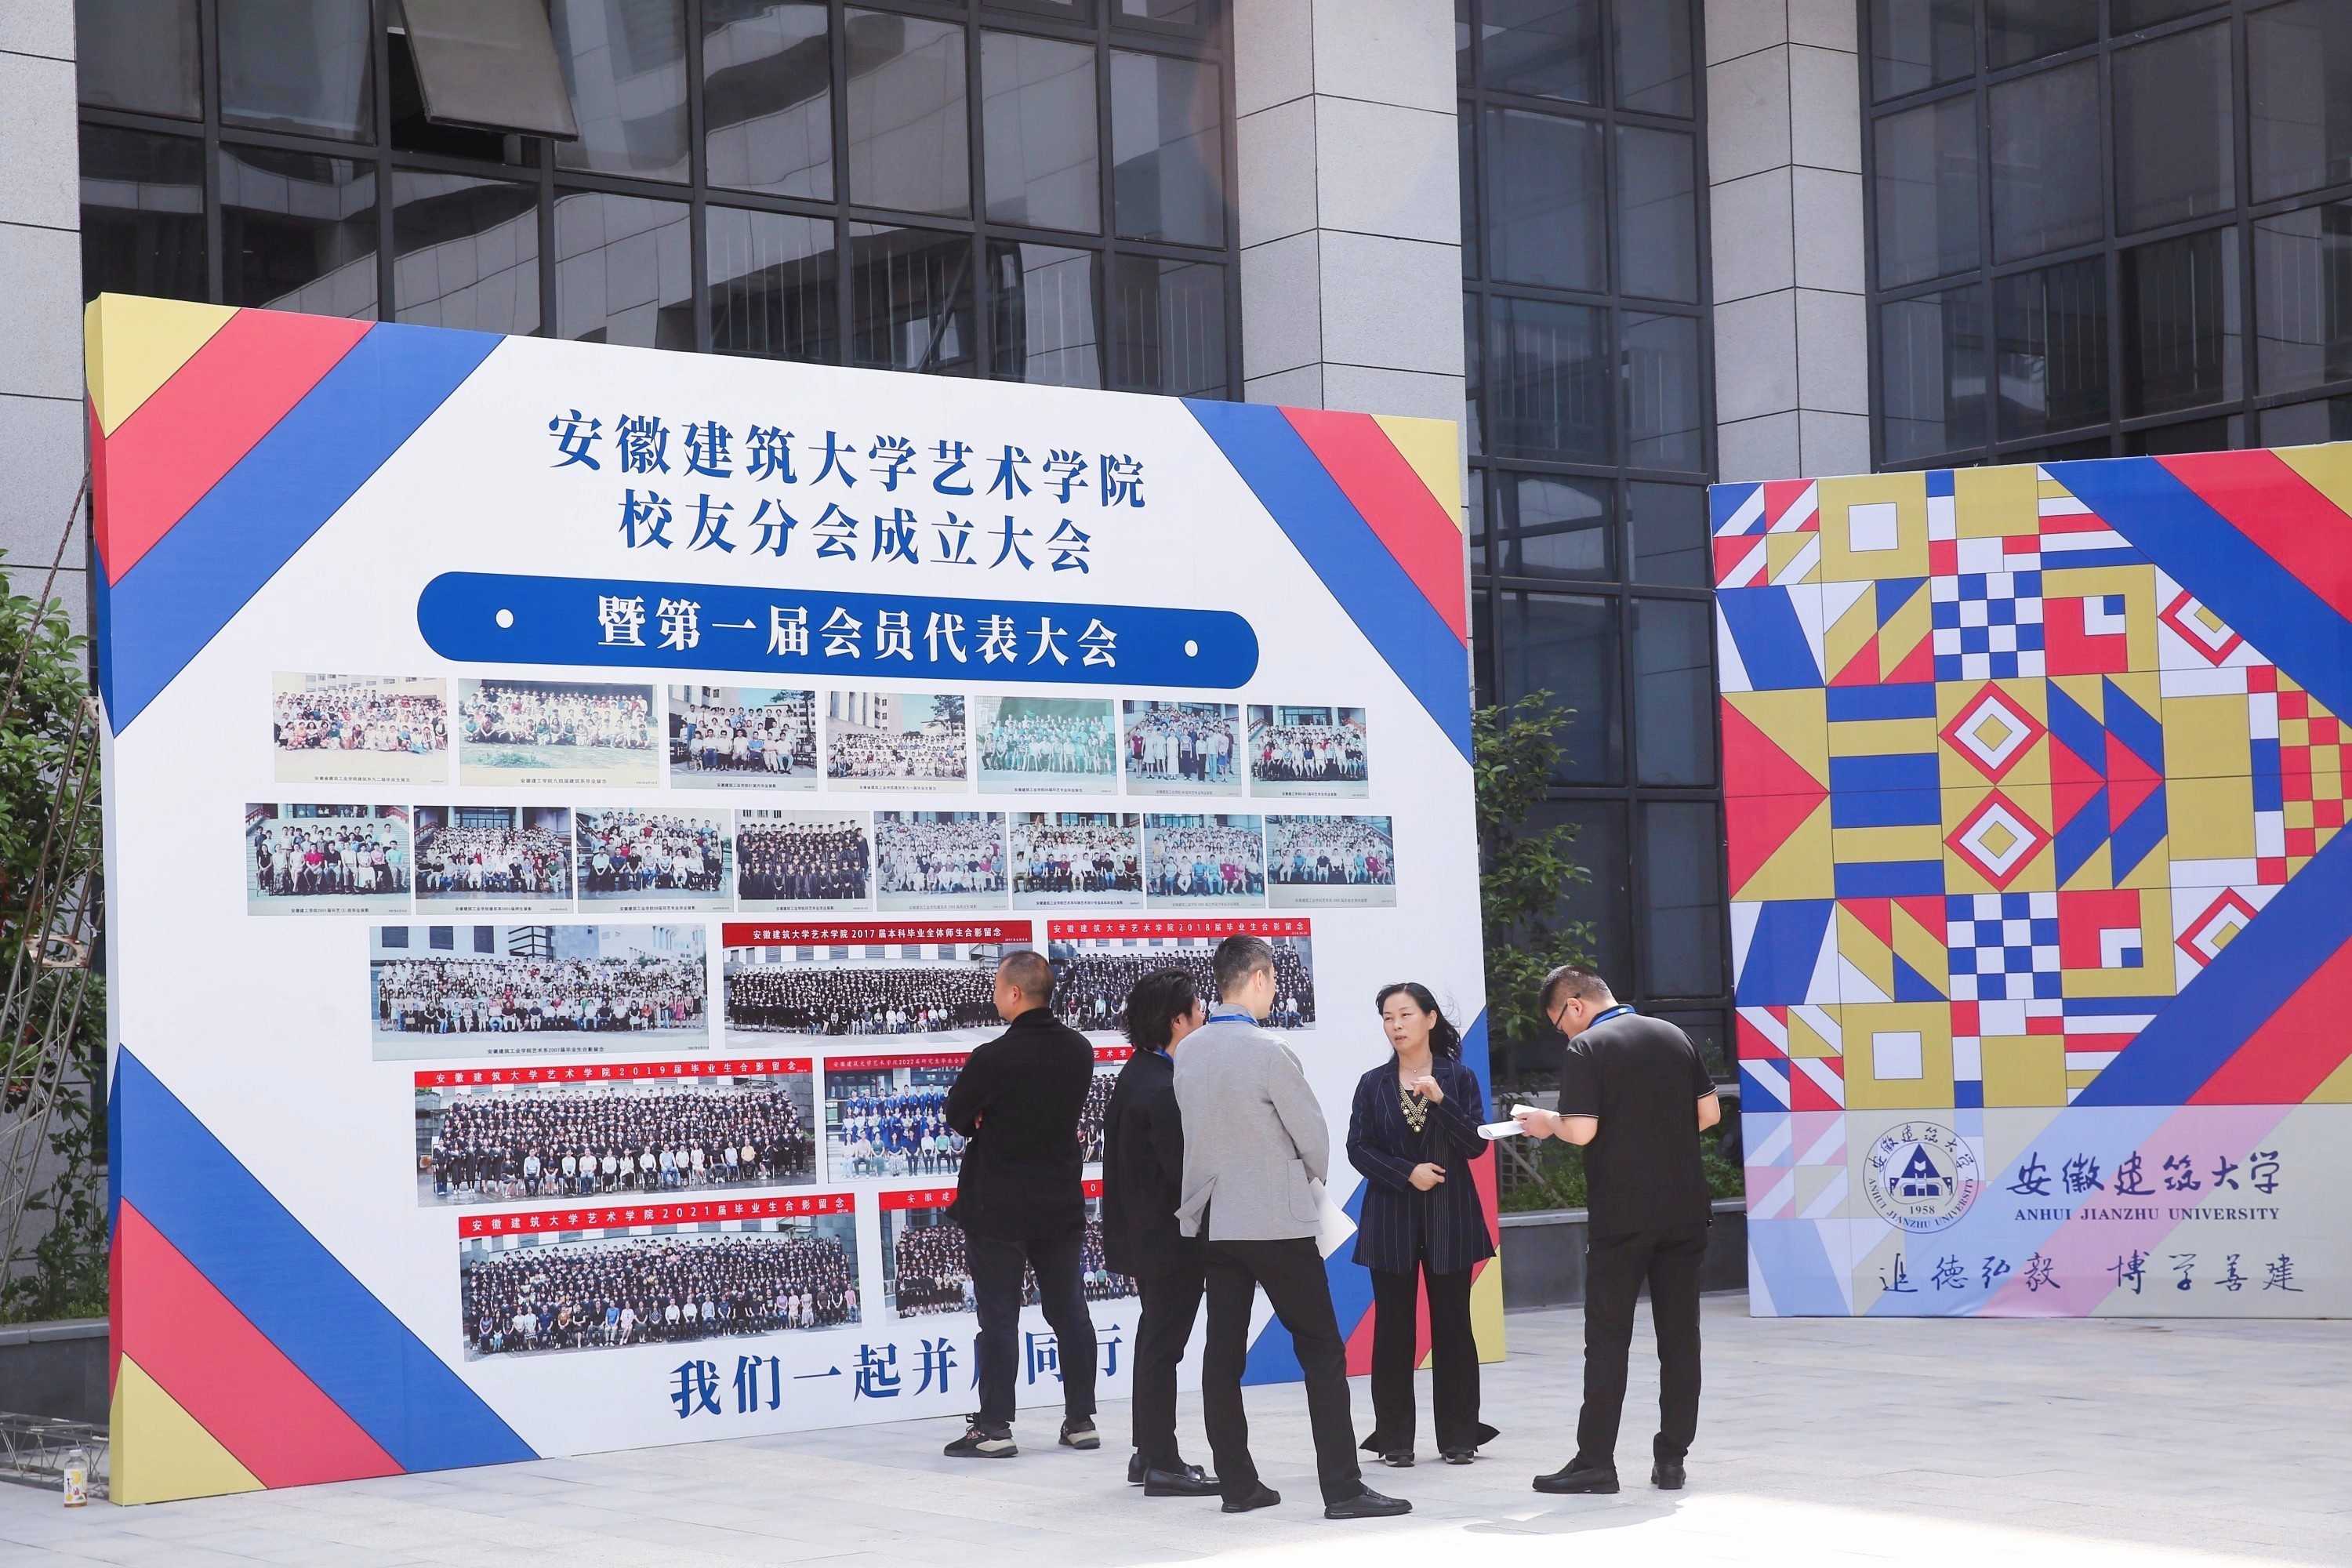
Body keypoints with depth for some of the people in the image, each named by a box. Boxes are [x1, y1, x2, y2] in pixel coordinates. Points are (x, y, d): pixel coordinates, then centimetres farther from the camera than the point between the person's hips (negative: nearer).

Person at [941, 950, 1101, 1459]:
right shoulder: (1079, 1050, -1)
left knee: (999, 1319, 1)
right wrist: (1001, 1122, 1)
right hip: (1062, 1204, 6)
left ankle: (994, 1429, 4)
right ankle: (1081, 1421, 17)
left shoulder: (994, 1059, -22)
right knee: (1070, 1312, 13)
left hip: (998, 1211, -5)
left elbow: (956, 1116, -9)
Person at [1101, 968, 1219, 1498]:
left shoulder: (1137, 1073, 7)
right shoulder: (1163, 1090, -24)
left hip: (1143, 1230, 10)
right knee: (1164, 1343, -3)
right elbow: (1188, 1171, -24)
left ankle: (1148, 1452, 29)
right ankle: (1162, 1465, 3)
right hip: (1172, 1236, -10)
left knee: (1154, 1339, 19)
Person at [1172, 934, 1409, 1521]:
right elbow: (1315, 1138, -9)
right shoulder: (1268, 1053, -17)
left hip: (1213, 1221, 7)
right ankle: (1342, 1488, -5)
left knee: (1223, 1352, 9)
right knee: (1322, 1351, -2)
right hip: (1277, 1222, -7)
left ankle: (1237, 1483, 12)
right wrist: (1311, 1180, 12)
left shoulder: (1188, 1051, 2)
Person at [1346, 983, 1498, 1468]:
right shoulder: (1373, 1084, 6)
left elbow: (1476, 1144, -5)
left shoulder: (1458, 1078, 3)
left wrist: (1440, 1100, -18)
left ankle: (1458, 1436, 11)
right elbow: (1358, 1148, 0)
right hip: (1391, 1218, 1)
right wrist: (1407, 1173, -13)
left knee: (1452, 1326, 3)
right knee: (1393, 1327, 2)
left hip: (1449, 1219, -1)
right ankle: (1394, 1438, 8)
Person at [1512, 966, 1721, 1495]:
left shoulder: (1586, 1049, -9)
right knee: (1679, 1334, 8)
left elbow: (1581, 1130, -16)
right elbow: (1710, 1112, 10)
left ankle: (1595, 1461, 2)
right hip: (1685, 1209, 5)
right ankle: (1671, 1459, 10)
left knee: (1608, 1338, 2)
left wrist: (1546, 1123, 3)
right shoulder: (1675, 1036, 8)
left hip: (1621, 1214, -5)